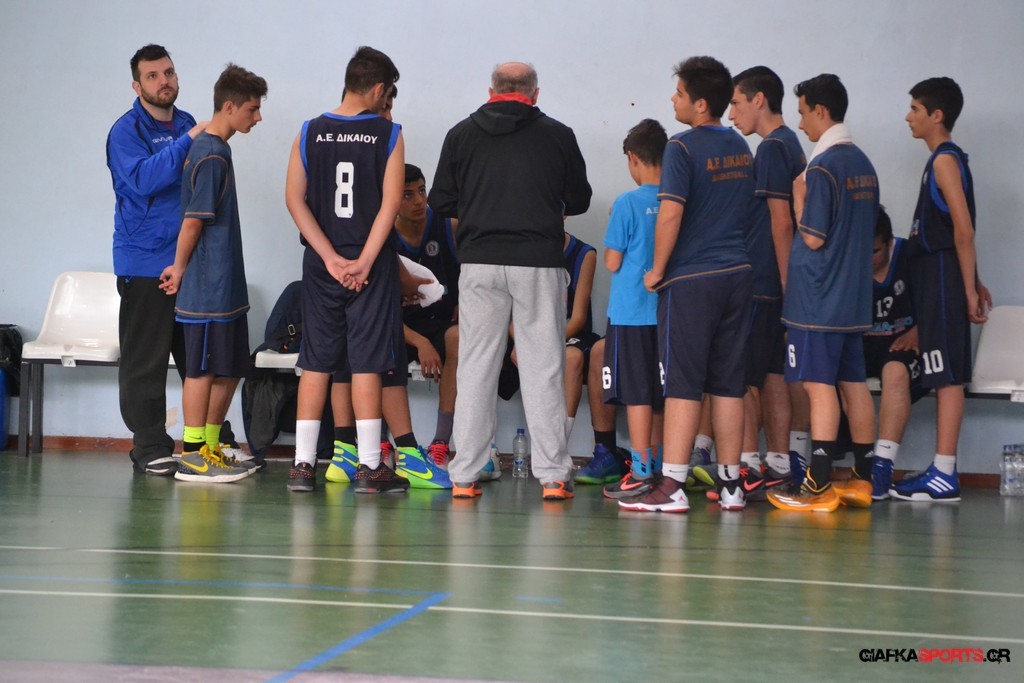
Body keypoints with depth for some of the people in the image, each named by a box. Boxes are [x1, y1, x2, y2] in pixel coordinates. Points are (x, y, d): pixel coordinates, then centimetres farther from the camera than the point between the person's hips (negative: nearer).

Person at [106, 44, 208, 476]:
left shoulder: (188, 125, 15)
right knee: (145, 359, -2)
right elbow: (142, 179, -22)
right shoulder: (126, 132, -4)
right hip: (145, 262, -6)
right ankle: (150, 447, 4)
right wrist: (187, 142, -24)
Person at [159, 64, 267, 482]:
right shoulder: (211, 155, -15)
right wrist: (181, 269, -6)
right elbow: (193, 221, -16)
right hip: (207, 289, -9)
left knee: (229, 370, 13)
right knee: (202, 369, -3)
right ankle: (192, 457, 3)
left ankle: (210, 448, 21)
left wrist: (182, 268, 12)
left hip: (226, 287, 9)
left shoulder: (213, 150, 15)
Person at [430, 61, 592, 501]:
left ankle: (464, 476, 7)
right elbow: (579, 200, 9)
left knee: (475, 368, 7)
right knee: (543, 369, 3)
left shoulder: (462, 135, 5)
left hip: (479, 262, 1)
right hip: (538, 263, -1)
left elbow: (442, 202, 5)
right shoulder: (557, 135, 2)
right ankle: (553, 475, 3)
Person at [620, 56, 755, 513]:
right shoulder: (740, 147, 12)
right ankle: (730, 485, 12)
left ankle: (672, 487, -5)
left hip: (691, 278, -7)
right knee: (728, 384, 9)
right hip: (736, 274, 7)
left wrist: (657, 270, -9)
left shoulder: (683, 147, -12)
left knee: (683, 384, -5)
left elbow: (671, 214, -19)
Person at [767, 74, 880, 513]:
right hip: (854, 297, 9)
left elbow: (813, 237, -16)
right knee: (854, 383, 10)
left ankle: (819, 487, -8)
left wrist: (798, 197, -4)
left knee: (820, 386, -7)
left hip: (818, 298, -9)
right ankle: (862, 481, 15)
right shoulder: (863, 164, 12)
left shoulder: (823, 167, -15)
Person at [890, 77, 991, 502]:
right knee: (944, 377, 10)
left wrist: (969, 290, -18)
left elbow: (963, 230, -18)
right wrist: (972, 283, 22)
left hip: (943, 275, -10)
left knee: (947, 377, -9)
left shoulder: (945, 160, -12)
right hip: (934, 278, 10)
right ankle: (943, 470, 14)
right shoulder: (945, 159, 18)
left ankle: (944, 476, -10)